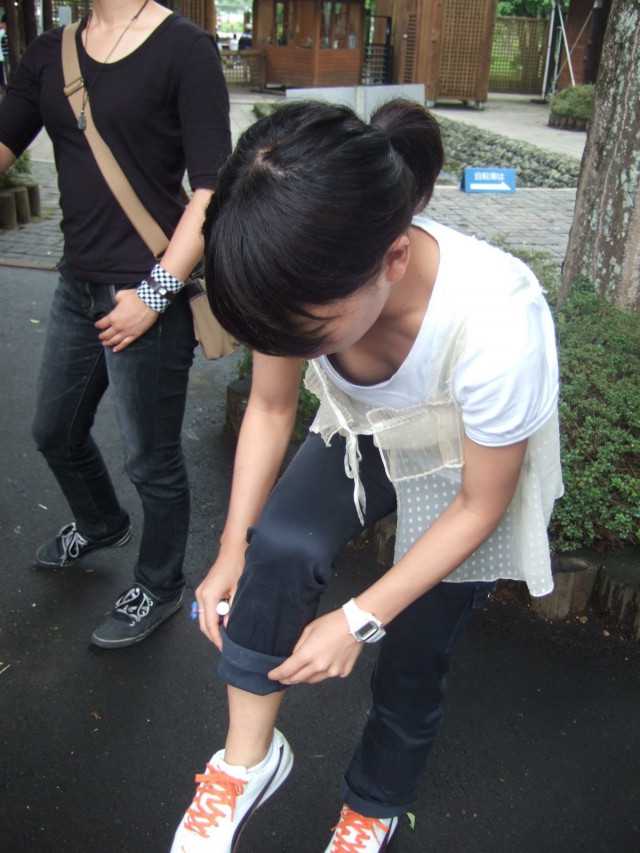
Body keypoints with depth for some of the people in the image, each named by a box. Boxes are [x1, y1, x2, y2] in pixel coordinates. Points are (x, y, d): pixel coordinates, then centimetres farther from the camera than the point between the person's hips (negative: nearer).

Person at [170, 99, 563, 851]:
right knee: (279, 546, -26)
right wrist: (232, 550, -15)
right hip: (366, 437, 3)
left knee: (412, 659, 6)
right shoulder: (304, 276, -29)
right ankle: (247, 759, -2)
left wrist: (360, 620, -22)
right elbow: (270, 408, -9)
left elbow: (480, 506, -23)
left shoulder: (497, 325, -40)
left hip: (466, 469, -3)